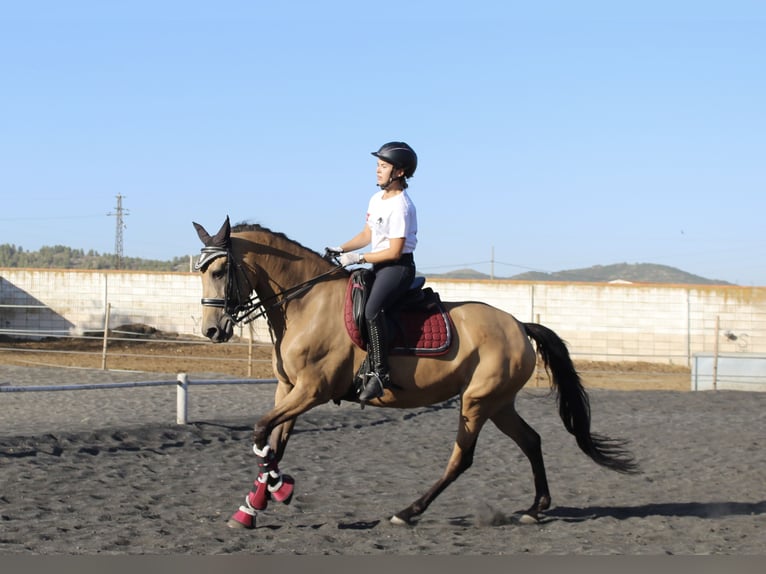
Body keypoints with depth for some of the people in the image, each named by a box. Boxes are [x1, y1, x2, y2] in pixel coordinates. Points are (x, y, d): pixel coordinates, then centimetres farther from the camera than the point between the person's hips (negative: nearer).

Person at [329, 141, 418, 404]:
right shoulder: (377, 199, 13)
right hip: (379, 266, 11)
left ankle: (379, 372, -32)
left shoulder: (400, 206, -17)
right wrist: (340, 250, 6)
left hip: (398, 266, -11)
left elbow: (394, 252, -19)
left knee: (371, 310, -32)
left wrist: (357, 258, -16)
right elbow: (367, 235, 20)